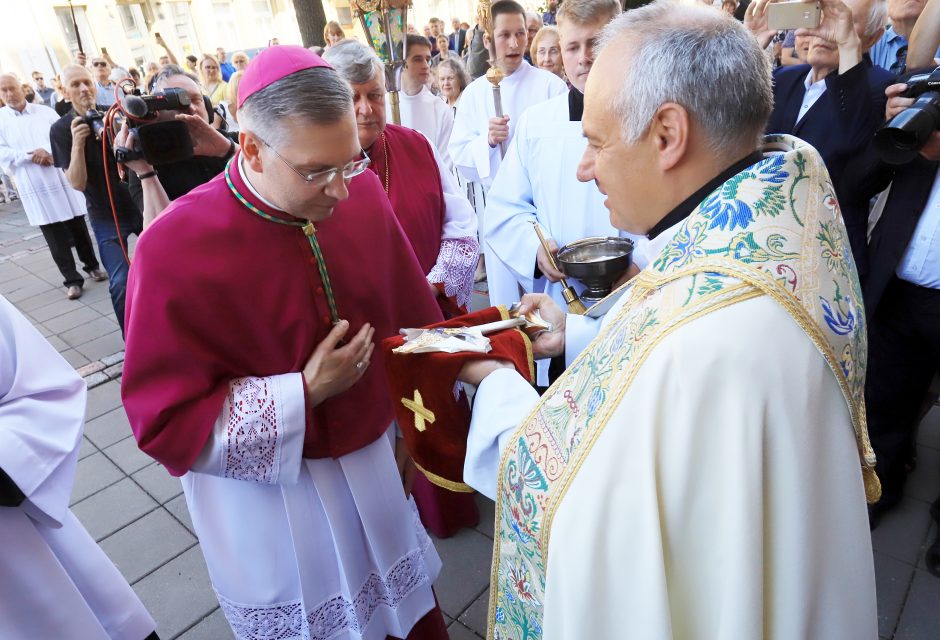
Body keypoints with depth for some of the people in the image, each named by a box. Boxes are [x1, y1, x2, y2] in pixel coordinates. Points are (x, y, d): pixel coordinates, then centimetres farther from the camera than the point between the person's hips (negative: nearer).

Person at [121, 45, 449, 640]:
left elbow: (413, 323, 0)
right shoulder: (174, 250, -22)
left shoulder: (364, 195, -10)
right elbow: (165, 419, -16)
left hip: (379, 463, 4)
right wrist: (306, 394, -24)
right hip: (271, 494, -3)